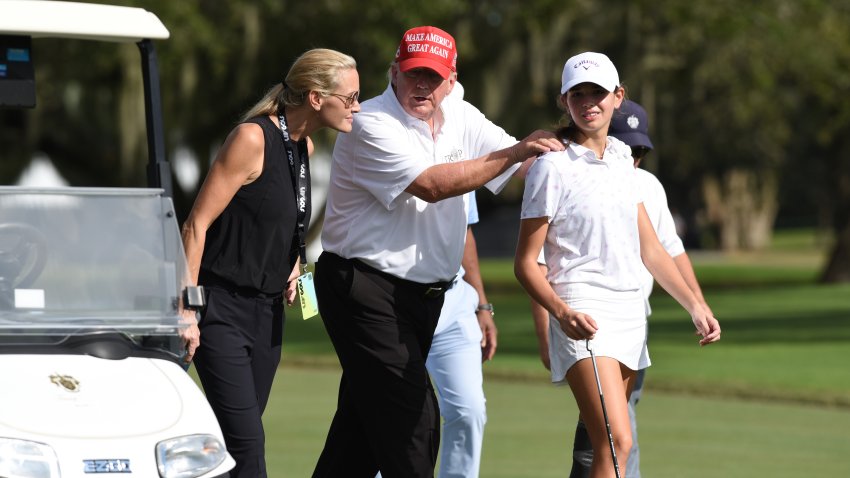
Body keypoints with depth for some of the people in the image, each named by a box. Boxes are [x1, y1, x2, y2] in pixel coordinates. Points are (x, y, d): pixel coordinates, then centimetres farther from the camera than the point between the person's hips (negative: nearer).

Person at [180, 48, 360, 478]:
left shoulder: (303, 146, 11)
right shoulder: (253, 138, -15)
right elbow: (197, 224, -16)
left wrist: (292, 270, 10)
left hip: (268, 310, 8)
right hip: (224, 309, -8)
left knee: (240, 439, 7)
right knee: (246, 443, -15)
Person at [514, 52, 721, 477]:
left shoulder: (622, 160, 14)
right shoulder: (552, 167, -7)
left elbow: (649, 249, 21)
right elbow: (525, 263, -8)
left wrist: (694, 306, 13)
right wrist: (562, 313, -24)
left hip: (629, 312, 8)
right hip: (584, 320, -7)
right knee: (616, 443, -22)